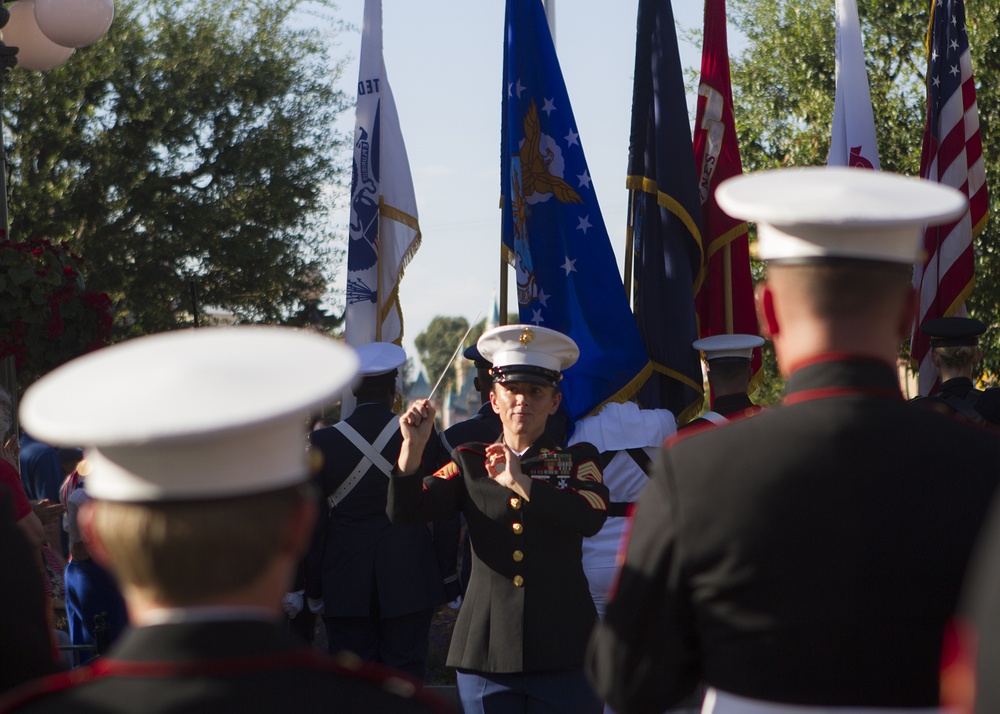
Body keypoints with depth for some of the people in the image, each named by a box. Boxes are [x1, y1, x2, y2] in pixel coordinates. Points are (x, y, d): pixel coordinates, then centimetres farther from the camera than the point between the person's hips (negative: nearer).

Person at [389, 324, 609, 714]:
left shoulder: (577, 460, 8)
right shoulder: (470, 462, 11)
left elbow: (591, 518, -14)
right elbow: (404, 512, -2)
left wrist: (520, 482, -18)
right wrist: (413, 448, -17)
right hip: (486, 651, 1)